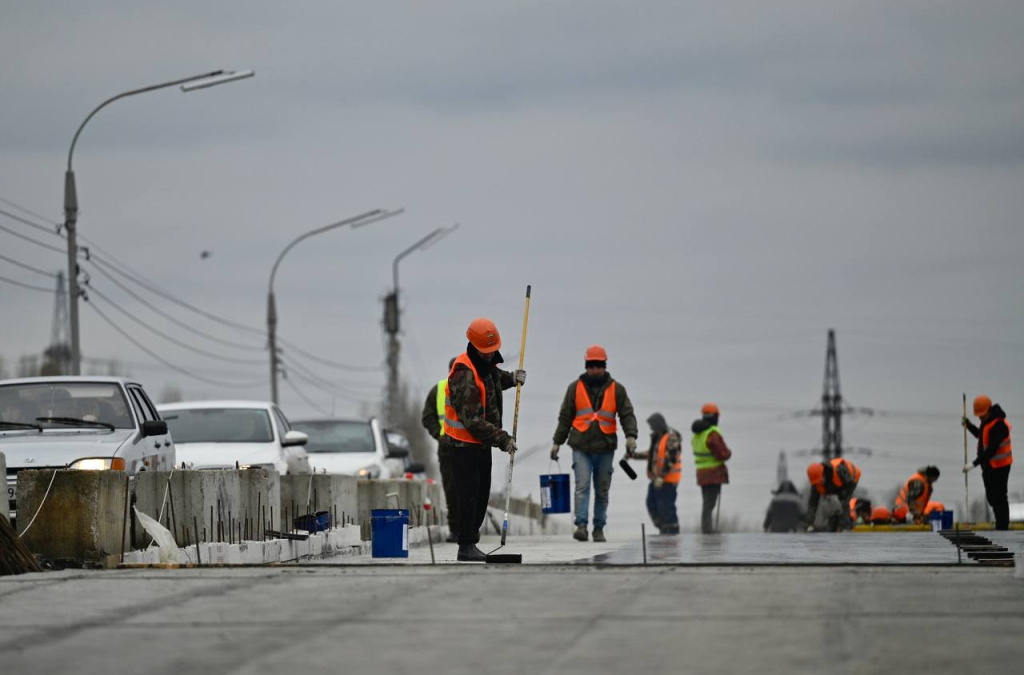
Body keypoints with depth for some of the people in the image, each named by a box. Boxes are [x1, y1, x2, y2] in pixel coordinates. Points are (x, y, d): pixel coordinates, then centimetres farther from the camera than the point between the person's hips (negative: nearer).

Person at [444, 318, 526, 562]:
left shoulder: (486, 364, 5)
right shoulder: (465, 374, -25)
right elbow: (472, 420, -28)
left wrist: (511, 378, 10)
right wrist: (503, 440, -26)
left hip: (482, 441, 9)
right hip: (465, 442, -9)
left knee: (482, 495, 13)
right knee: (469, 494, -7)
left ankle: (470, 541, 21)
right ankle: (466, 546, -3)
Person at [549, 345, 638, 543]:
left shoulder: (616, 389, 6)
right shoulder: (575, 387, 6)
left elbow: (627, 414, 2)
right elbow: (565, 417, 11)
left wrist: (631, 436, -15)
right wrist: (557, 442, 10)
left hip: (605, 447, 1)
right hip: (581, 447, -1)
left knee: (602, 490, 6)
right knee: (582, 486, -13)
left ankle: (599, 528, 14)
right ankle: (581, 525, -19)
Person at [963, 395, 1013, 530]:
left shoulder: (998, 425, -25)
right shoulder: (986, 420, 6)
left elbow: (991, 449, -29)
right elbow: (981, 435, 23)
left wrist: (975, 463, -31)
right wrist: (969, 426, 6)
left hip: (999, 467, -10)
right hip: (988, 465, 10)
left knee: (999, 498, -7)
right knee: (991, 497, 17)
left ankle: (1002, 527, -3)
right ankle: (1002, 523, 30)